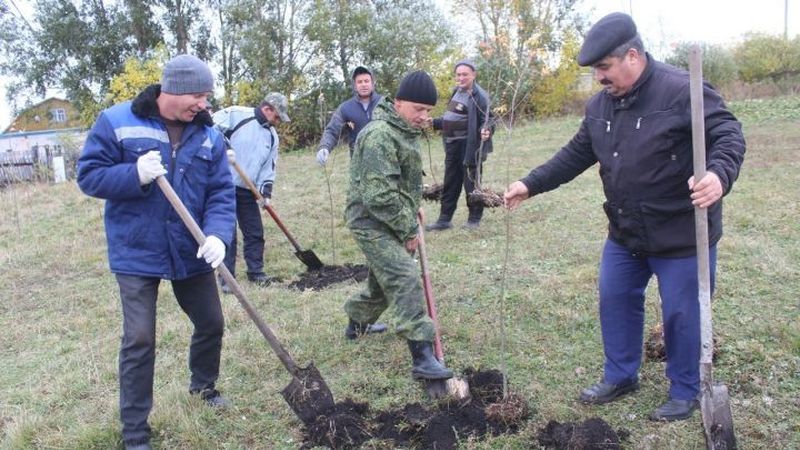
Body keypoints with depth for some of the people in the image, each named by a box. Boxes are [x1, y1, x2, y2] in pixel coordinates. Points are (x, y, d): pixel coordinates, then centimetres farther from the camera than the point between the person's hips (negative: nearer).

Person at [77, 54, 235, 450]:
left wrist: (218, 234, -21)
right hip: (137, 253, -4)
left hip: (190, 252, 4)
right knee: (139, 340, -3)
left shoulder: (208, 134, 0)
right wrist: (135, 175, -25)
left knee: (211, 323, 15)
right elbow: (89, 175, -8)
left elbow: (221, 192, -3)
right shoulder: (116, 122, -10)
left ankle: (203, 385, 45)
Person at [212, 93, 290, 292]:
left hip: (247, 191, 6)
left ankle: (255, 272, 26)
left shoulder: (272, 135, 11)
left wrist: (266, 190, -3)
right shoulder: (236, 115, -8)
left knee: (255, 232, 10)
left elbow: (269, 166, 11)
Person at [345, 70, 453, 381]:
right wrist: (408, 229, -18)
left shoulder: (406, 131, 12)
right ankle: (422, 357, -18)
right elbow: (379, 195, -26)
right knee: (405, 280, -17)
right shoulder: (379, 135, -22)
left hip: (394, 222, 10)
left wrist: (414, 210, 15)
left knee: (383, 277, 22)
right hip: (372, 221, -10)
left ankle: (358, 322, 45)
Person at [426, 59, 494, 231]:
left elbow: (487, 120, -17)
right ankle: (444, 219, 22)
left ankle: (474, 218, 18)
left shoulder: (479, 96, -13)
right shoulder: (457, 92, 12)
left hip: (469, 146, -8)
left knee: (471, 183, 3)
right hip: (453, 145, 8)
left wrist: (486, 131, -38)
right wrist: (434, 123, 26)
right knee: (450, 183, 13)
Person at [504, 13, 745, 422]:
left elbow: (728, 135, -19)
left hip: (681, 235, -7)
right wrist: (531, 184, 7)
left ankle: (685, 392, 28)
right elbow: (575, 156, 13)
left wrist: (719, 174, -40)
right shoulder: (600, 105, 5)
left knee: (681, 314, 6)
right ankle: (620, 376, 35)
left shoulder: (681, 91, -18)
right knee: (615, 301, 15)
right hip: (624, 234, 7)